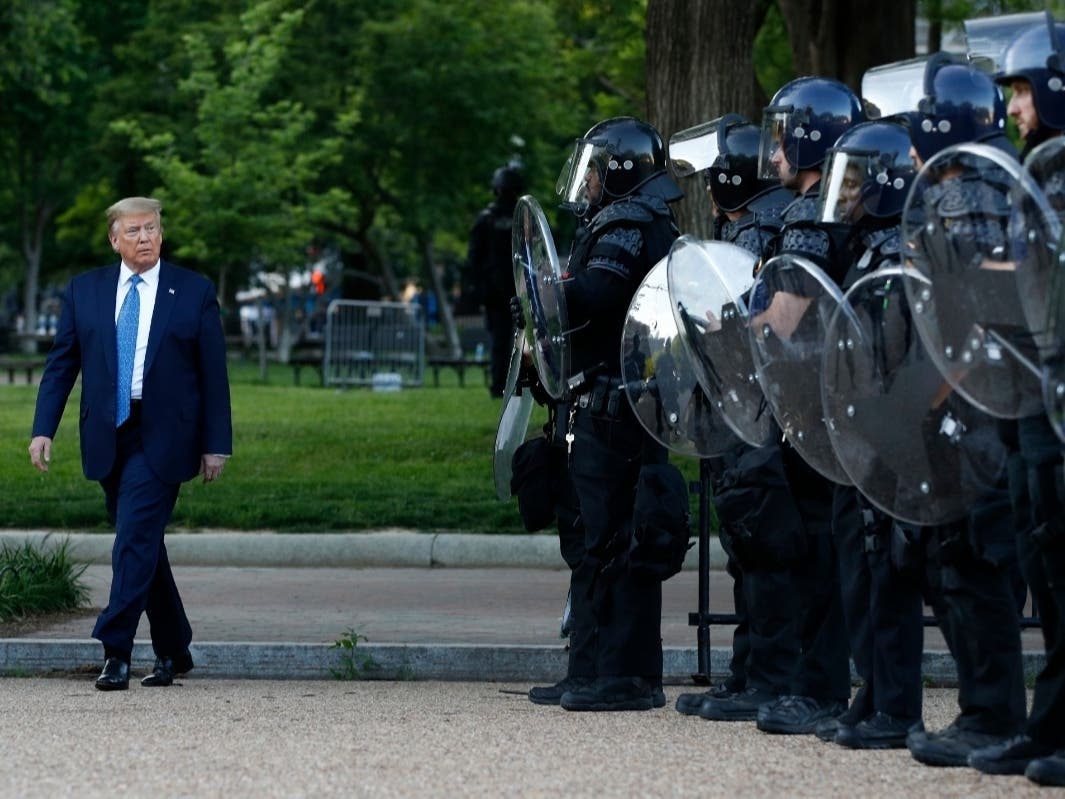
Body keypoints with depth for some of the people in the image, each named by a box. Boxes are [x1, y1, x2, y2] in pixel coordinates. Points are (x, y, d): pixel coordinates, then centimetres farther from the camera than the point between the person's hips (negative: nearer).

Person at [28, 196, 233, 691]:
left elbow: (213, 373, 1)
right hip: (108, 438, 4)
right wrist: (43, 429, -2)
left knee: (135, 539, -14)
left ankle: (116, 651, -15)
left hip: (162, 439, -4)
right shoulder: (84, 291, 8)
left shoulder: (194, 292, 1)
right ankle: (172, 653, 21)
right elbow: (61, 364, 8)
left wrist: (216, 445, -2)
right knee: (142, 544, 10)